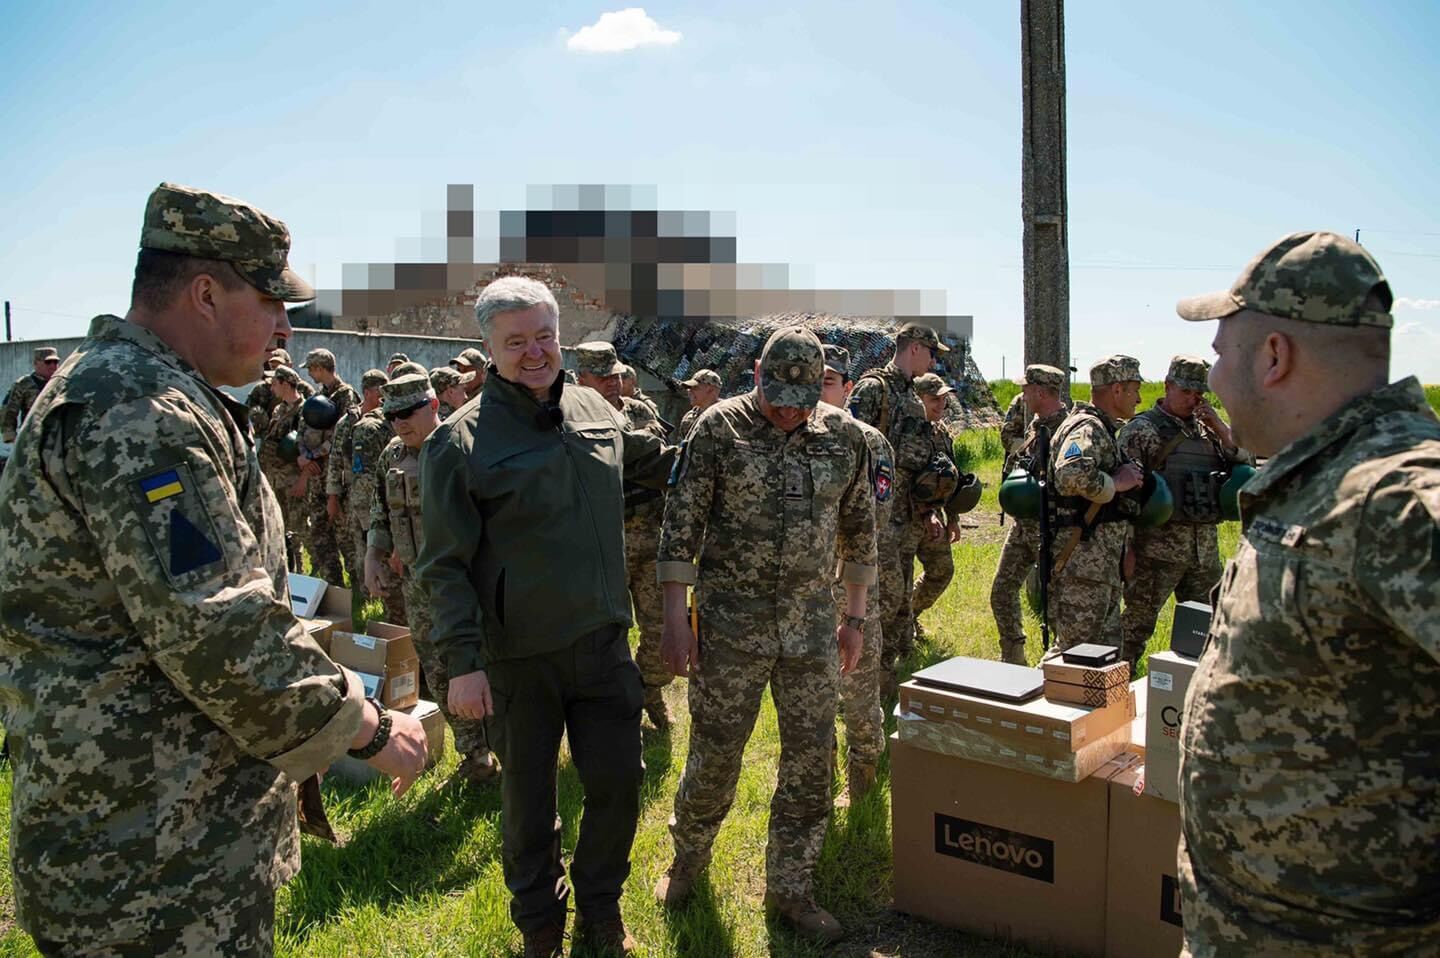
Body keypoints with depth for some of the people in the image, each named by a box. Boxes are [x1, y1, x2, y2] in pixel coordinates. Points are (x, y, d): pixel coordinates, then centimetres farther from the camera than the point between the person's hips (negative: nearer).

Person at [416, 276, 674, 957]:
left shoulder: (595, 410, 4)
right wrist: (461, 661, -16)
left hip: (602, 640, 4)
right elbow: (444, 564, -11)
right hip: (517, 655, -4)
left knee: (619, 781, 11)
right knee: (528, 797, 12)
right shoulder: (460, 441, -11)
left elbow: (653, 462, 26)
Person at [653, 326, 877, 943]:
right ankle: (687, 857, 33)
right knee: (715, 752, 6)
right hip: (732, 622, -3)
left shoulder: (844, 436, 3)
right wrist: (675, 619, -9)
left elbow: (859, 531, 12)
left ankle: (790, 887, 24)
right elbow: (680, 526, -6)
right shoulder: (719, 428, -7)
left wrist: (855, 617, 11)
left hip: (812, 625, 3)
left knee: (809, 758, 7)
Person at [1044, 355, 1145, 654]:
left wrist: (1127, 478, 13)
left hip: (1102, 567, 11)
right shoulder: (1088, 428, -15)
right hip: (1082, 566, -11)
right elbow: (1071, 475, -35)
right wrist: (1115, 483, -20)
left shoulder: (1102, 430, 19)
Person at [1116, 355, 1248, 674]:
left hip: (1205, 546, 6)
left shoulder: (1206, 429, 13)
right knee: (1137, 622, 1)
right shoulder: (1141, 429, -6)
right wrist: (1126, 543, -14)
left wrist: (1221, 429, -3)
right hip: (1158, 547, -6)